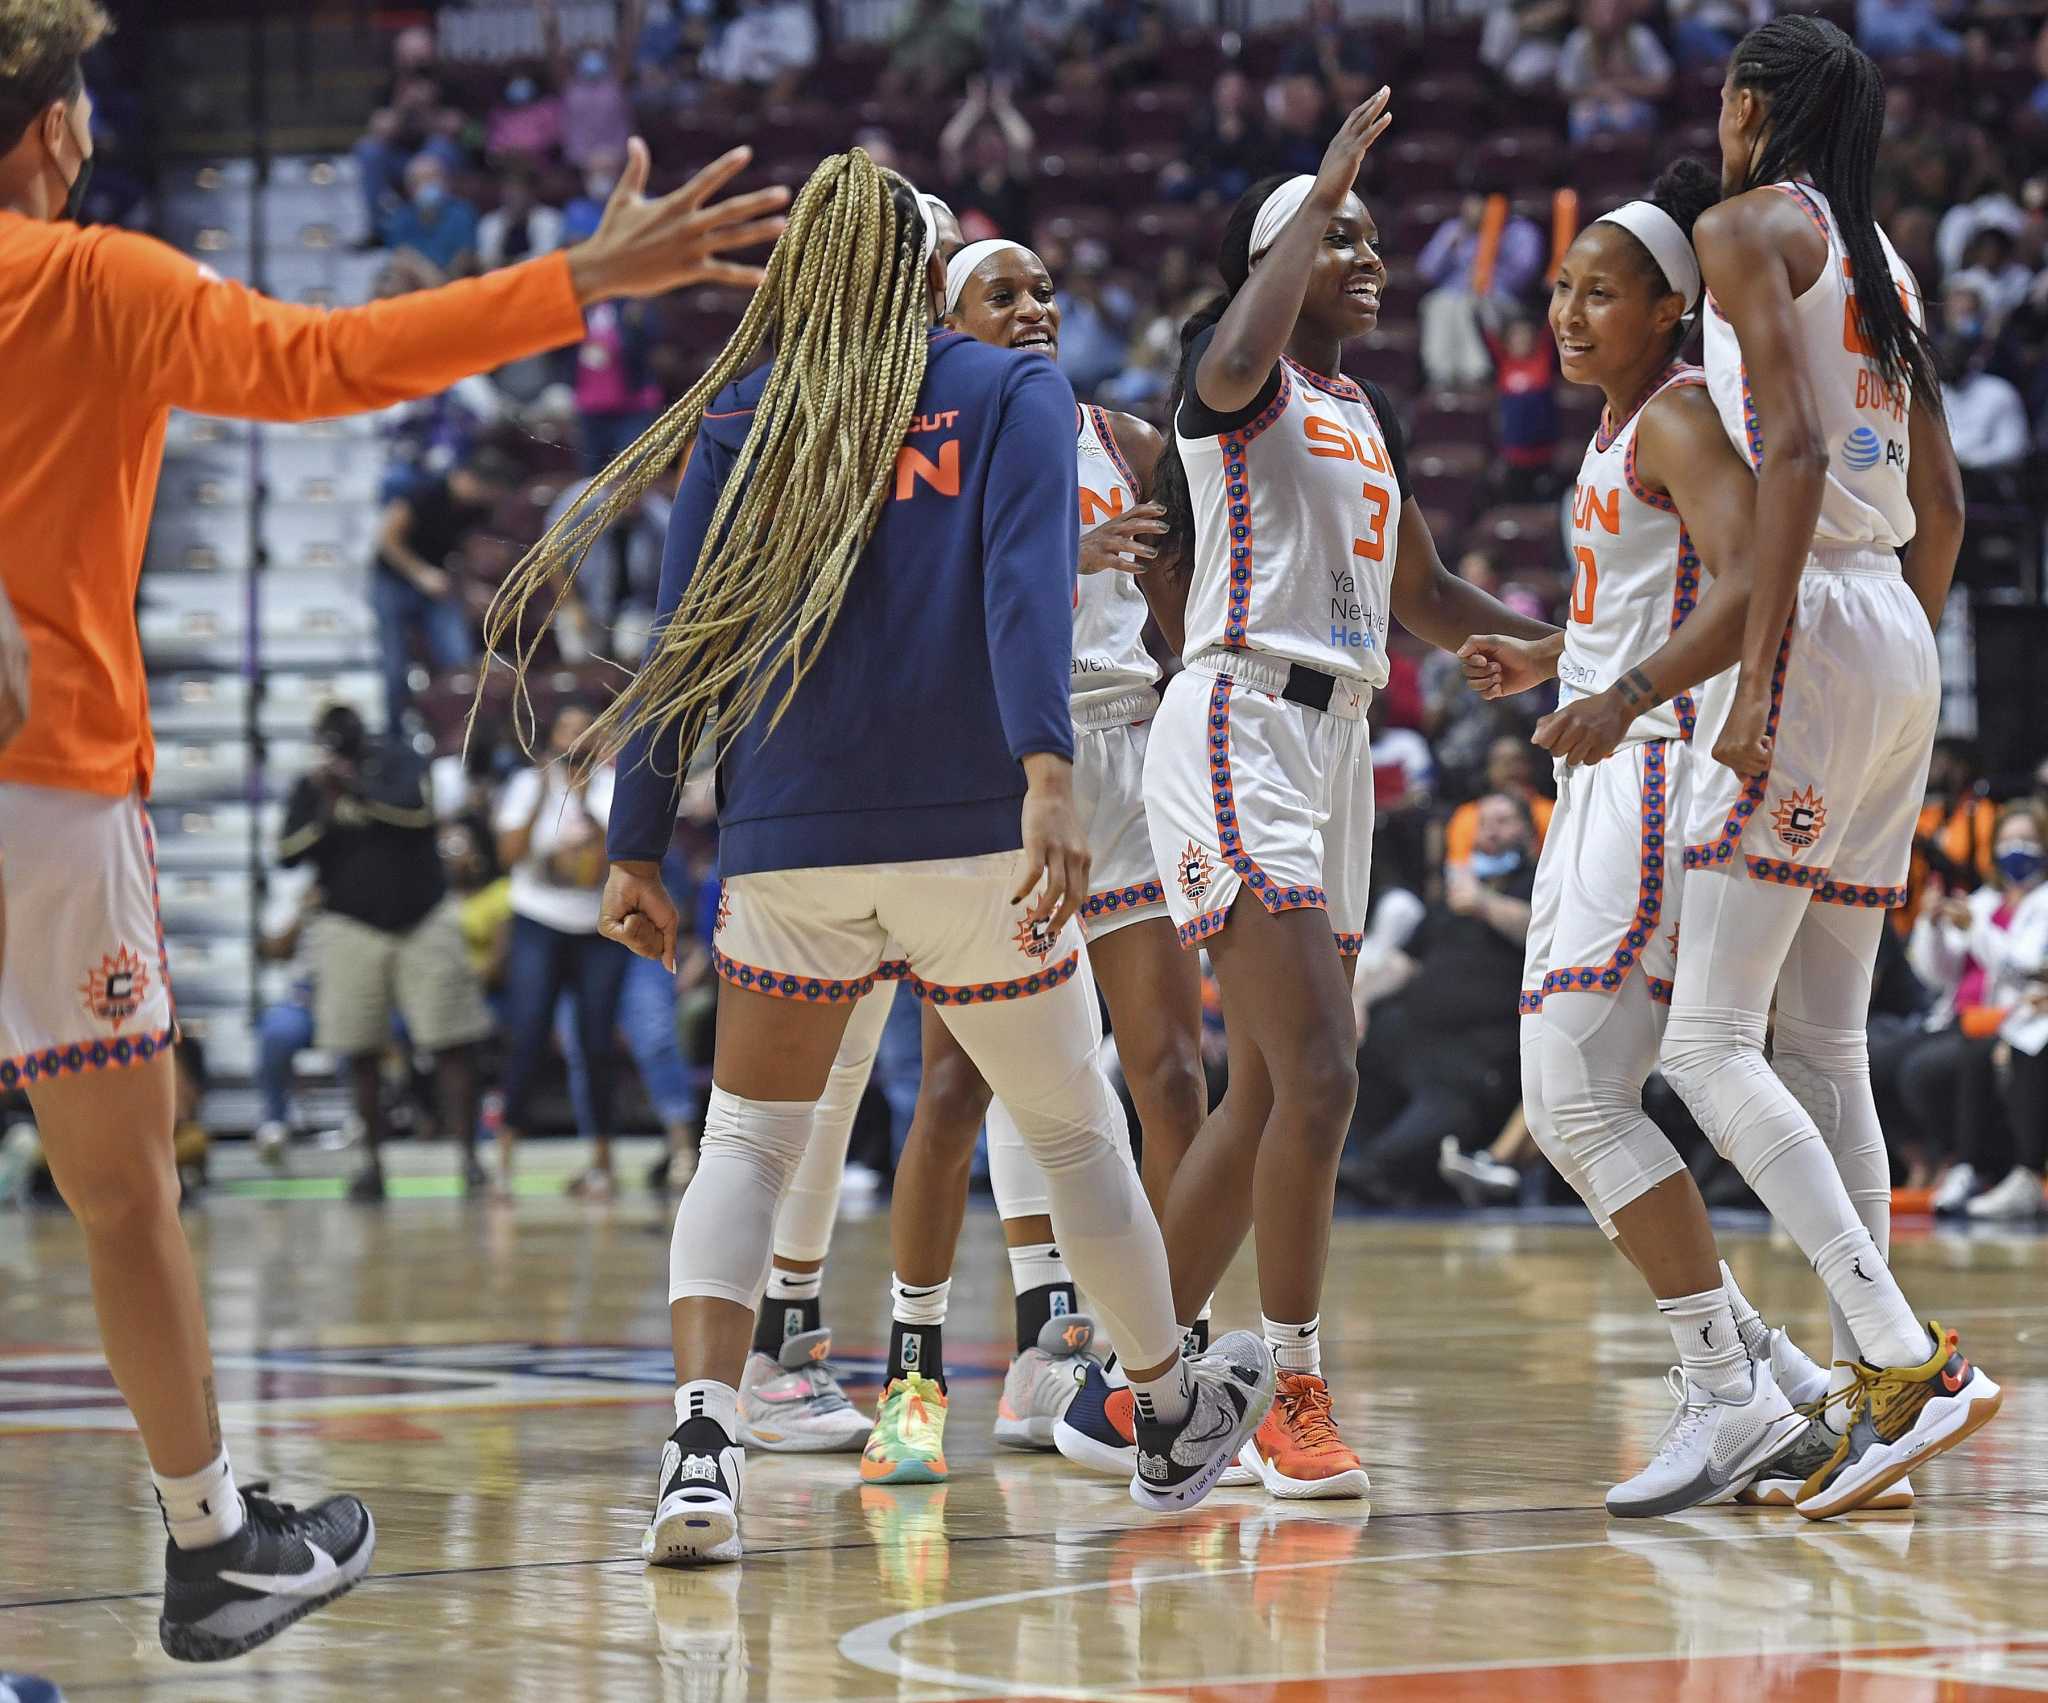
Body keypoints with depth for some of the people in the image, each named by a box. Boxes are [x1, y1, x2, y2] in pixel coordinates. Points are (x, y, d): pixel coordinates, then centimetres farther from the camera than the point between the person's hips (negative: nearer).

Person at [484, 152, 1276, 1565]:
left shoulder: (741, 414, 11)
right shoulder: (1012, 389, 6)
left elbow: (685, 637, 8)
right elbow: (1024, 583, -11)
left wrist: (637, 848, 11)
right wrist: (1048, 773, -22)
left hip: (789, 844, 1)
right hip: (970, 827, -1)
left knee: (747, 1142, 9)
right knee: (1071, 1127, 14)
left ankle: (704, 1440, -13)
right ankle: (1176, 1418, 30)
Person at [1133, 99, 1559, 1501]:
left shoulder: (1370, 412, 21)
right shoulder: (1230, 374, -4)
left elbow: (1427, 599, 31)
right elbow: (1236, 365, -31)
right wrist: (1319, 195, -23)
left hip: (1336, 742, 9)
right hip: (1240, 730, -9)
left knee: (1268, 1097, 11)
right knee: (1318, 1075, -18)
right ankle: (1296, 1400, -14)